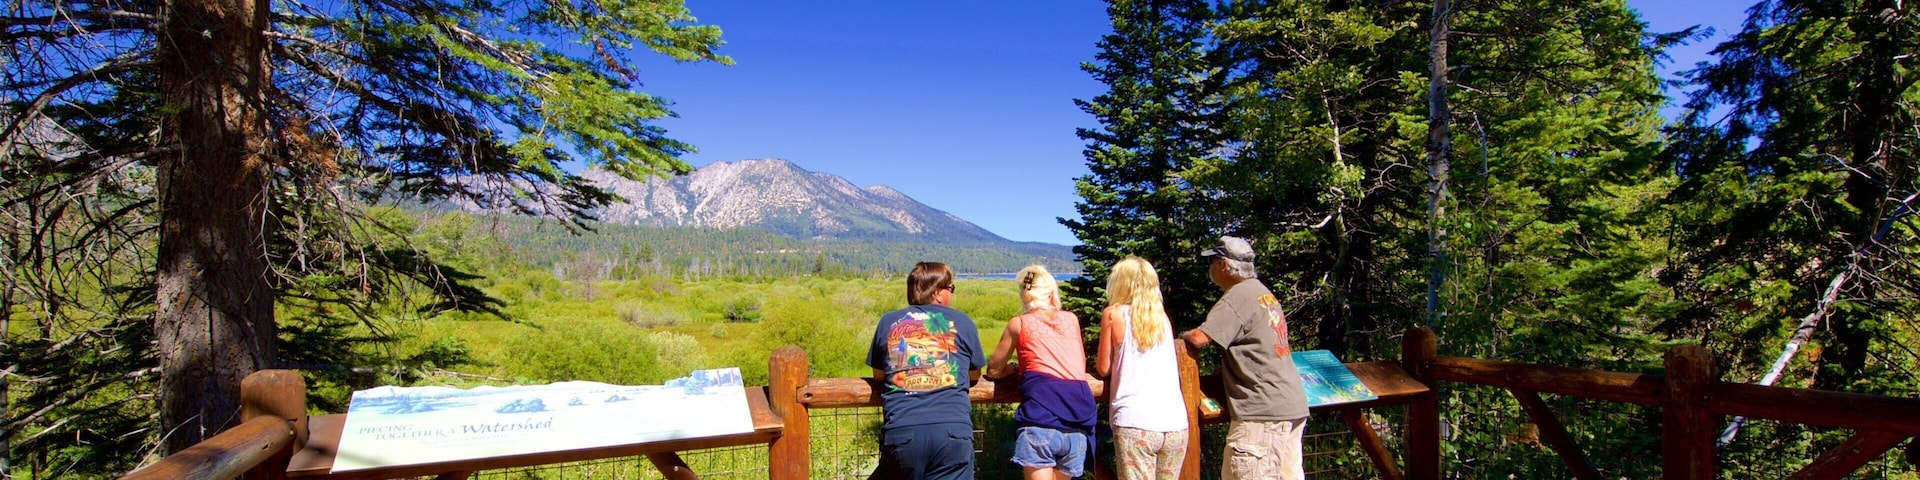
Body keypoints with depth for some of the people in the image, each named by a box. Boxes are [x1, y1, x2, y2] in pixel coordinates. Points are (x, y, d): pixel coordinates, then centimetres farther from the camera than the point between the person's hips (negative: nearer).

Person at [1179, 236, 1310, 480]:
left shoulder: (1238, 296, -12)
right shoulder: (1264, 292, 16)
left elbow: (1200, 339, -21)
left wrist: (1183, 335, 0)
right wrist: (1226, 371, 17)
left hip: (1263, 409, -10)